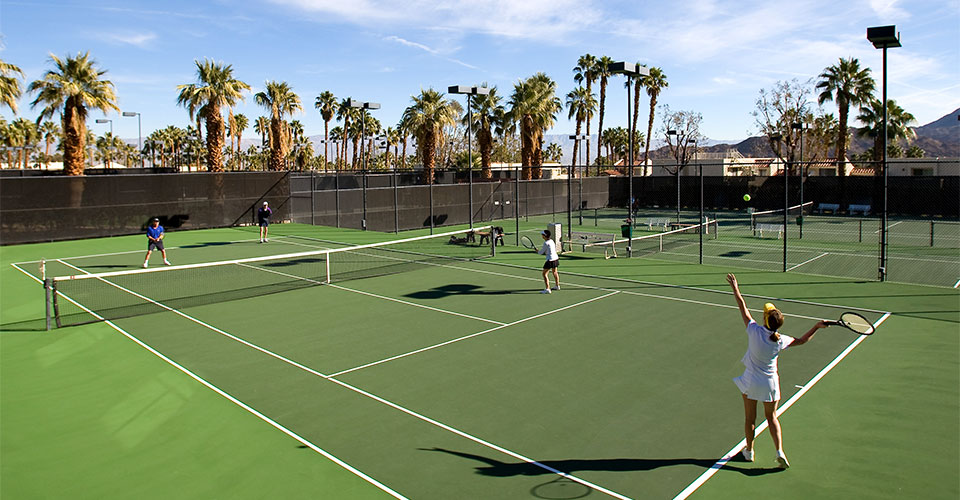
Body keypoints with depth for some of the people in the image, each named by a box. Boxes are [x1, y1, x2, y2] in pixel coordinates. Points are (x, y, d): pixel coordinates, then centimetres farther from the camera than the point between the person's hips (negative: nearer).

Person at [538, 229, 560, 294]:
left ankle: (547, 289, -11)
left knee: (544, 274, -4)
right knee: (555, 272, 27)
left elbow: (541, 252, -11)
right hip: (555, 258, 9)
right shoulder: (552, 241, 7)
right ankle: (557, 286, 43)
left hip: (550, 260, -9)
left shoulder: (546, 243, -18)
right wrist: (545, 253, 12)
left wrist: (537, 251, 11)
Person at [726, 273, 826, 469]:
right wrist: (817, 327, 11)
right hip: (770, 383, 2)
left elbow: (743, 307, -11)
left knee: (750, 418, 14)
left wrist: (735, 288, -2)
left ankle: (749, 451, 26)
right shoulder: (781, 341, -14)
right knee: (772, 417, 20)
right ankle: (779, 451, 11)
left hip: (751, 381, -2)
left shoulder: (755, 331, -21)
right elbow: (802, 340, 6)